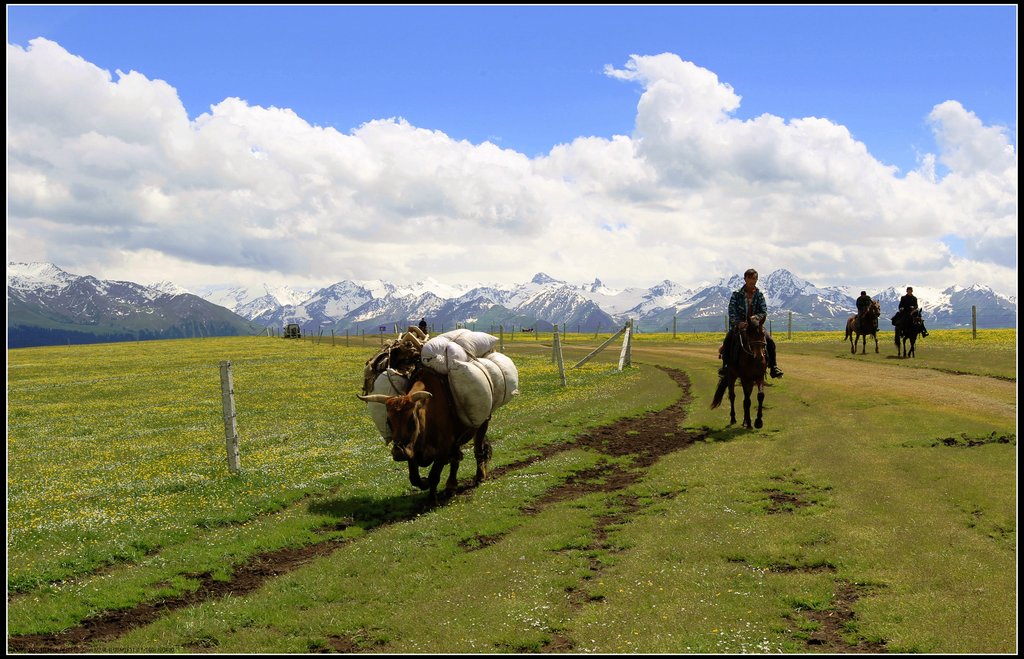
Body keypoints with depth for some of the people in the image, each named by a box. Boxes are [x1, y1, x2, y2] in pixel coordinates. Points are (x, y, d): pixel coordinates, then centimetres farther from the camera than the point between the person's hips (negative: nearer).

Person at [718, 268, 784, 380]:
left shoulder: (759, 295, 6)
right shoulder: (736, 294, 1)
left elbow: (764, 312, -2)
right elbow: (732, 312, -7)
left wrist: (757, 317, -25)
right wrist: (738, 323, -24)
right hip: (738, 325, -1)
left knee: (770, 341, -20)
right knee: (728, 340, -29)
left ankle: (773, 367, -9)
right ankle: (725, 366, -18)